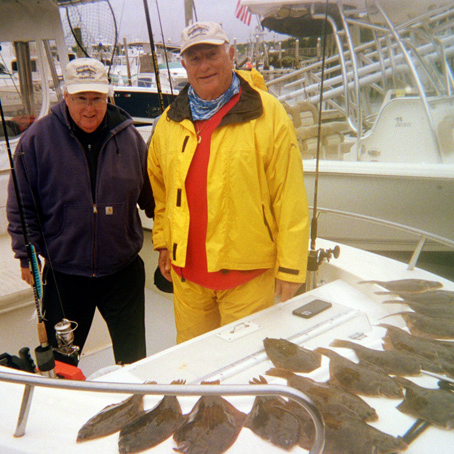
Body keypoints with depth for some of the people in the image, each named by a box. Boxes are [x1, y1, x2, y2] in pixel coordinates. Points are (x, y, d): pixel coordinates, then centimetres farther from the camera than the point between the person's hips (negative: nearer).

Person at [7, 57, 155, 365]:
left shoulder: (128, 136, -1)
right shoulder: (38, 138, -6)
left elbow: (151, 197, 9)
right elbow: (22, 206, -1)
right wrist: (27, 255, -3)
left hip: (123, 270, 1)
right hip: (63, 273, -1)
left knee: (134, 358, 15)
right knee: (58, 364, 15)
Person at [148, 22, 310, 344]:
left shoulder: (268, 114, -7)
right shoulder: (170, 121, 8)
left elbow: (290, 196, -10)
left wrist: (290, 268, -10)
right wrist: (163, 243, 14)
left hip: (247, 273, -4)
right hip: (186, 272, 5)